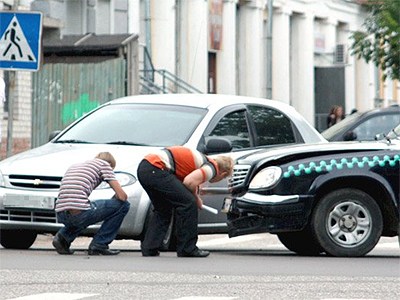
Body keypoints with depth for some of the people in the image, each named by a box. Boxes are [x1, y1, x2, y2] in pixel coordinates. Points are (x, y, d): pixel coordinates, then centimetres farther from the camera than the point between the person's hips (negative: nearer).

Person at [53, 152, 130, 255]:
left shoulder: (73, 166, 31)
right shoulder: (104, 163, 12)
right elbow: (122, 196, 4)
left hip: (61, 215, 8)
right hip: (79, 214, -8)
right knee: (123, 205, 10)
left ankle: (63, 237, 15)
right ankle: (98, 245, 6)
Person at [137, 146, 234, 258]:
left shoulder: (205, 160, 26)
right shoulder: (212, 168, -1)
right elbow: (189, 182, -16)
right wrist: (196, 197, 2)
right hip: (155, 169, -10)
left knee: (163, 210, 23)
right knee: (188, 203, -2)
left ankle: (148, 248, 17)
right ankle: (187, 249, 3)